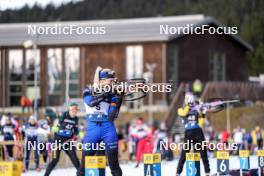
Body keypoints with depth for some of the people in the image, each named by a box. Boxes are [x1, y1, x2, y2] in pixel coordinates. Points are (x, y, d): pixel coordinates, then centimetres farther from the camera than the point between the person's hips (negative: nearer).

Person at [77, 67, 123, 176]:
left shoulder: (112, 94, 6)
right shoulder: (88, 91, 5)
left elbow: (112, 116, -1)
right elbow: (90, 102, -18)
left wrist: (118, 99, -11)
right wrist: (104, 94, -25)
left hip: (108, 128, 1)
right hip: (92, 129, -1)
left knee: (113, 161, -5)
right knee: (86, 159, 0)